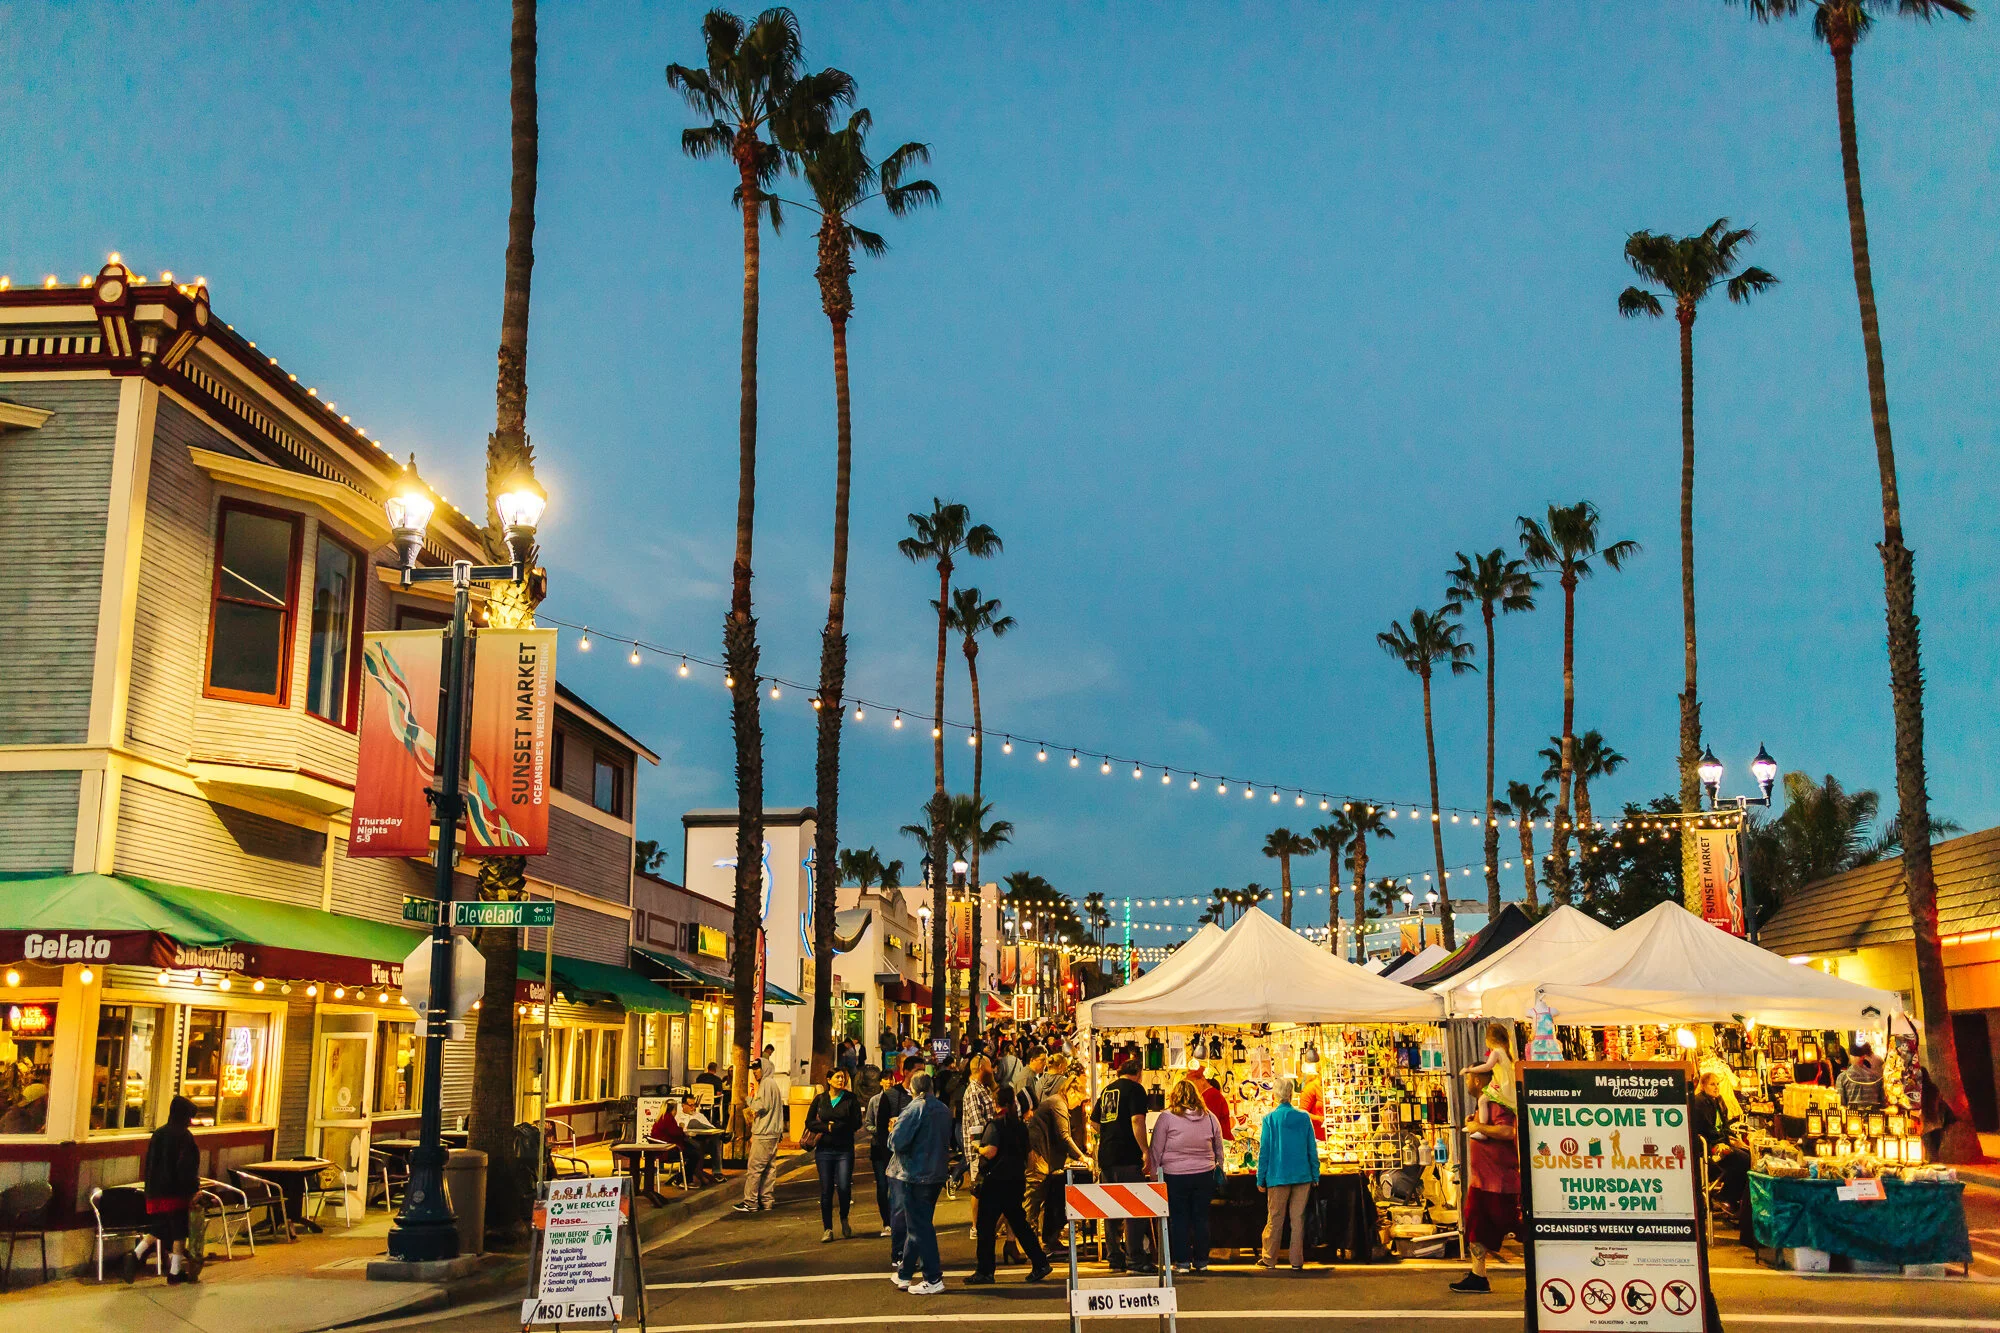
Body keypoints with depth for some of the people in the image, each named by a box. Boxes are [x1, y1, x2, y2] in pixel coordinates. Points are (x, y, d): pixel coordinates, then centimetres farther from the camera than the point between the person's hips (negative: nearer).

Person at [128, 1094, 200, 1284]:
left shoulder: (158, 1134, 8)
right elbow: (187, 1167, -18)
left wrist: (152, 1188, 20)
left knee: (159, 1229, 18)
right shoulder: (184, 1136, -12)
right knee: (179, 1232, 5)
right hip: (176, 1192, -6)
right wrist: (193, 1188, -9)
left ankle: (135, 1254, -5)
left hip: (155, 1192, 6)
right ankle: (175, 1274, 8)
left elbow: (149, 1163, 13)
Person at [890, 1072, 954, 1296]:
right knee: (918, 1224, 16)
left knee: (920, 1227, -2)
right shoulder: (944, 1109, 7)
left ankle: (933, 1279, -2)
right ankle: (904, 1273, 26)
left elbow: (896, 1141, -19)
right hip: (937, 1174, 7)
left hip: (915, 1175, -7)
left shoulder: (915, 1109, -15)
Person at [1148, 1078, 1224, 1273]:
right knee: (1201, 1218, 11)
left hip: (1175, 1176, -3)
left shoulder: (1167, 1118, -6)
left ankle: (1182, 1261, 7)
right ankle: (1201, 1261, 15)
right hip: (1204, 1175, 3)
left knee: (1179, 1219, 5)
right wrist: (1218, 1168, 27)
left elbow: (1156, 1150, -2)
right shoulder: (1210, 1118, 5)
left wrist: (1153, 1173, 6)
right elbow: (1219, 1149, 15)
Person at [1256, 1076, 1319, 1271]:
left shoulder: (1270, 1118, -7)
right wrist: (1315, 1175, 13)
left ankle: (1269, 1259, 14)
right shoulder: (1304, 1118, 0)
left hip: (1278, 1176, -2)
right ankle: (1297, 1261, 8)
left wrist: (1260, 1178, 2)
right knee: (1298, 1219, 7)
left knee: (1274, 1219, 7)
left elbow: (1264, 1151, -4)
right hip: (1302, 1176, 2)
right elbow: (1312, 1149, 4)